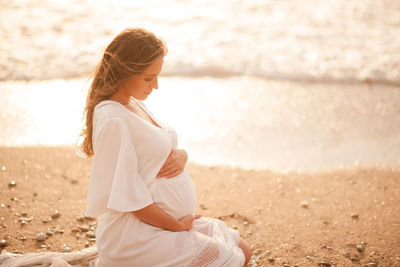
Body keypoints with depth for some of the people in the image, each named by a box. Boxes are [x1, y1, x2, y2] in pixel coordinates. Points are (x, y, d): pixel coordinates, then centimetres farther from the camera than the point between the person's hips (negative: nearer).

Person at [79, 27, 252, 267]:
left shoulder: (135, 104, 8)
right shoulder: (113, 120, -22)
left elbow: (161, 150, 17)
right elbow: (127, 196, -23)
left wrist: (181, 156, -8)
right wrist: (176, 225, -14)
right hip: (135, 235, -10)